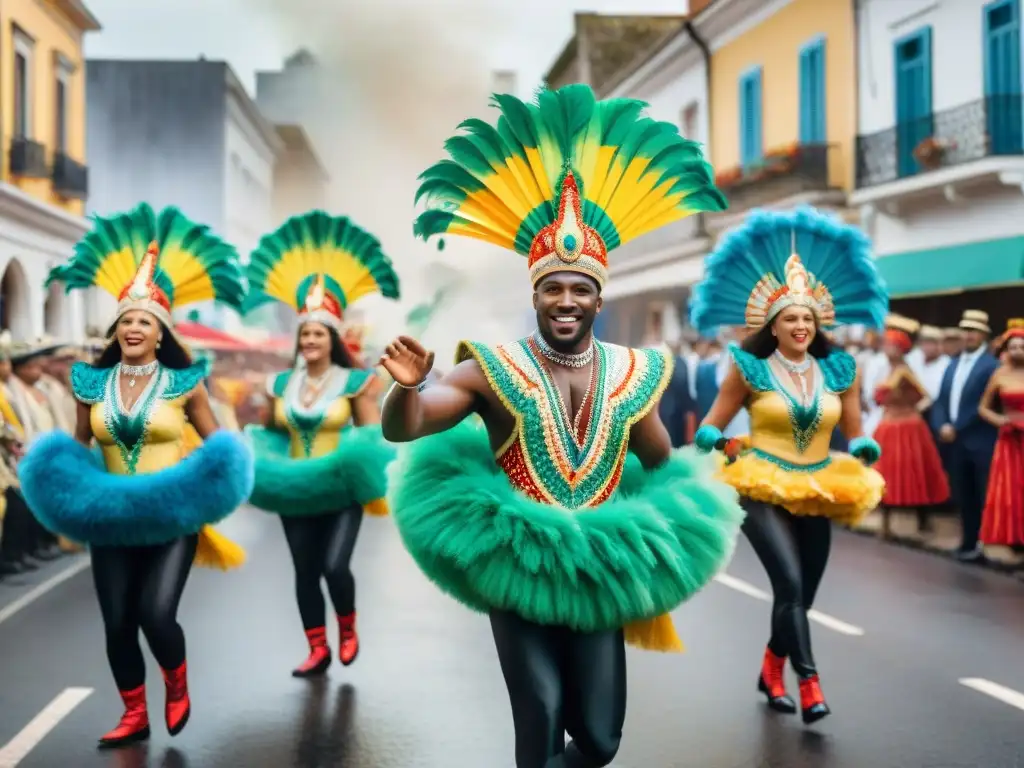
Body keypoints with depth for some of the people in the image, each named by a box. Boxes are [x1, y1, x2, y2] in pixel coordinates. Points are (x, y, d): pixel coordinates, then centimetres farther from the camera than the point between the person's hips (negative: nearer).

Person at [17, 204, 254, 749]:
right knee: (116, 623, 4)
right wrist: (52, 473, -1)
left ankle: (177, 686, 17)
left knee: (155, 614, -14)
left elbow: (218, 446, 3)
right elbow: (76, 448, 16)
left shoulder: (183, 382, -3)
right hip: (110, 519, 3)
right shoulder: (93, 383, 4)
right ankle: (134, 715, 24)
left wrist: (212, 483, -14)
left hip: (171, 516, -3)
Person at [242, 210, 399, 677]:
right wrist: (264, 471, -1)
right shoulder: (281, 384, 6)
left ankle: (348, 628, 14)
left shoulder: (354, 382, -5)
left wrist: (362, 468, -19)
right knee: (304, 571, 8)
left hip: (340, 491, -4)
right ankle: (318, 650, 20)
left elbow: (372, 438, -4)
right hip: (295, 491, 4)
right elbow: (269, 434, 15)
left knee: (334, 566, -15)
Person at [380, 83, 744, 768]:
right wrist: (408, 386, -33)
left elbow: (665, 472, 14)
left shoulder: (633, 375, 2)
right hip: (516, 573, -3)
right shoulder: (495, 370, -8)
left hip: (599, 577, 3)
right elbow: (402, 429, -12)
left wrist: (652, 549, 1)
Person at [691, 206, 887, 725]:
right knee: (790, 583, -21)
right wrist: (730, 447, -19)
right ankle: (809, 681, -17)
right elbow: (710, 428, 1)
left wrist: (863, 453, -11)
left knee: (801, 592, 12)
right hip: (761, 488, -4)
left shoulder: (839, 370, 5)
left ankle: (772, 670, 35)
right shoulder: (750, 369, -4)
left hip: (817, 492, 4)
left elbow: (855, 436, 11)